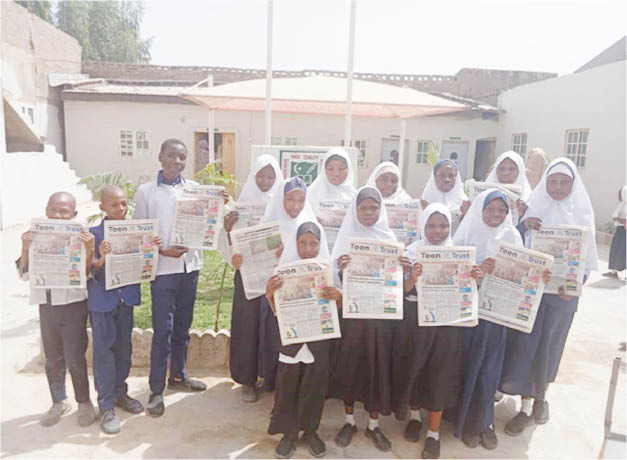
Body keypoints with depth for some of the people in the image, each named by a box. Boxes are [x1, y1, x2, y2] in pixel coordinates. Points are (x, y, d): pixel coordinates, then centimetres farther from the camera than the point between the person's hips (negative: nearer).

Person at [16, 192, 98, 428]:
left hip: (73, 304, -3)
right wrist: (25, 249, -12)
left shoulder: (79, 238, -7)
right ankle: (59, 402, 33)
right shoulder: (36, 237, 2)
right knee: (53, 359, 15)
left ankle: (84, 403, 19)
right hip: (46, 305, 4)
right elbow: (24, 274, 2)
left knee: (75, 358, 0)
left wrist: (89, 250, -25)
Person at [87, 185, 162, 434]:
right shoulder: (94, 233, -10)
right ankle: (106, 406, 15)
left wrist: (153, 247, -10)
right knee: (104, 351, 4)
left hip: (127, 298, 4)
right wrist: (101, 259, -31)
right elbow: (90, 272, -12)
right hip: (102, 300, -4)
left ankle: (120, 393, 34)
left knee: (124, 349, 16)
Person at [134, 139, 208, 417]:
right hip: (163, 267, -3)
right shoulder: (146, 191, 1)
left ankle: (178, 376, 33)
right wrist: (162, 250, -15)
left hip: (190, 264, 3)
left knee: (183, 326, 15)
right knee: (162, 329, -1)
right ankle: (157, 389, 12)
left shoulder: (195, 188, 7)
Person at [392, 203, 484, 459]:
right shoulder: (412, 251, -5)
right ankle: (415, 416, 39)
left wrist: (476, 280, -17)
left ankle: (434, 433, 24)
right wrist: (412, 278, -30)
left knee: (440, 374, 6)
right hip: (415, 319, 0)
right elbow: (403, 291, -8)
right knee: (413, 368, 11)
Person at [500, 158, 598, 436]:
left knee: (549, 345, 11)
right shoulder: (534, 208, 0)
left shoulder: (582, 212, 0)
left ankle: (540, 398, 35)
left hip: (562, 290, 0)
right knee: (525, 344, 1)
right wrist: (522, 225, -19)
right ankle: (526, 407, 15)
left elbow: (587, 255, 0)